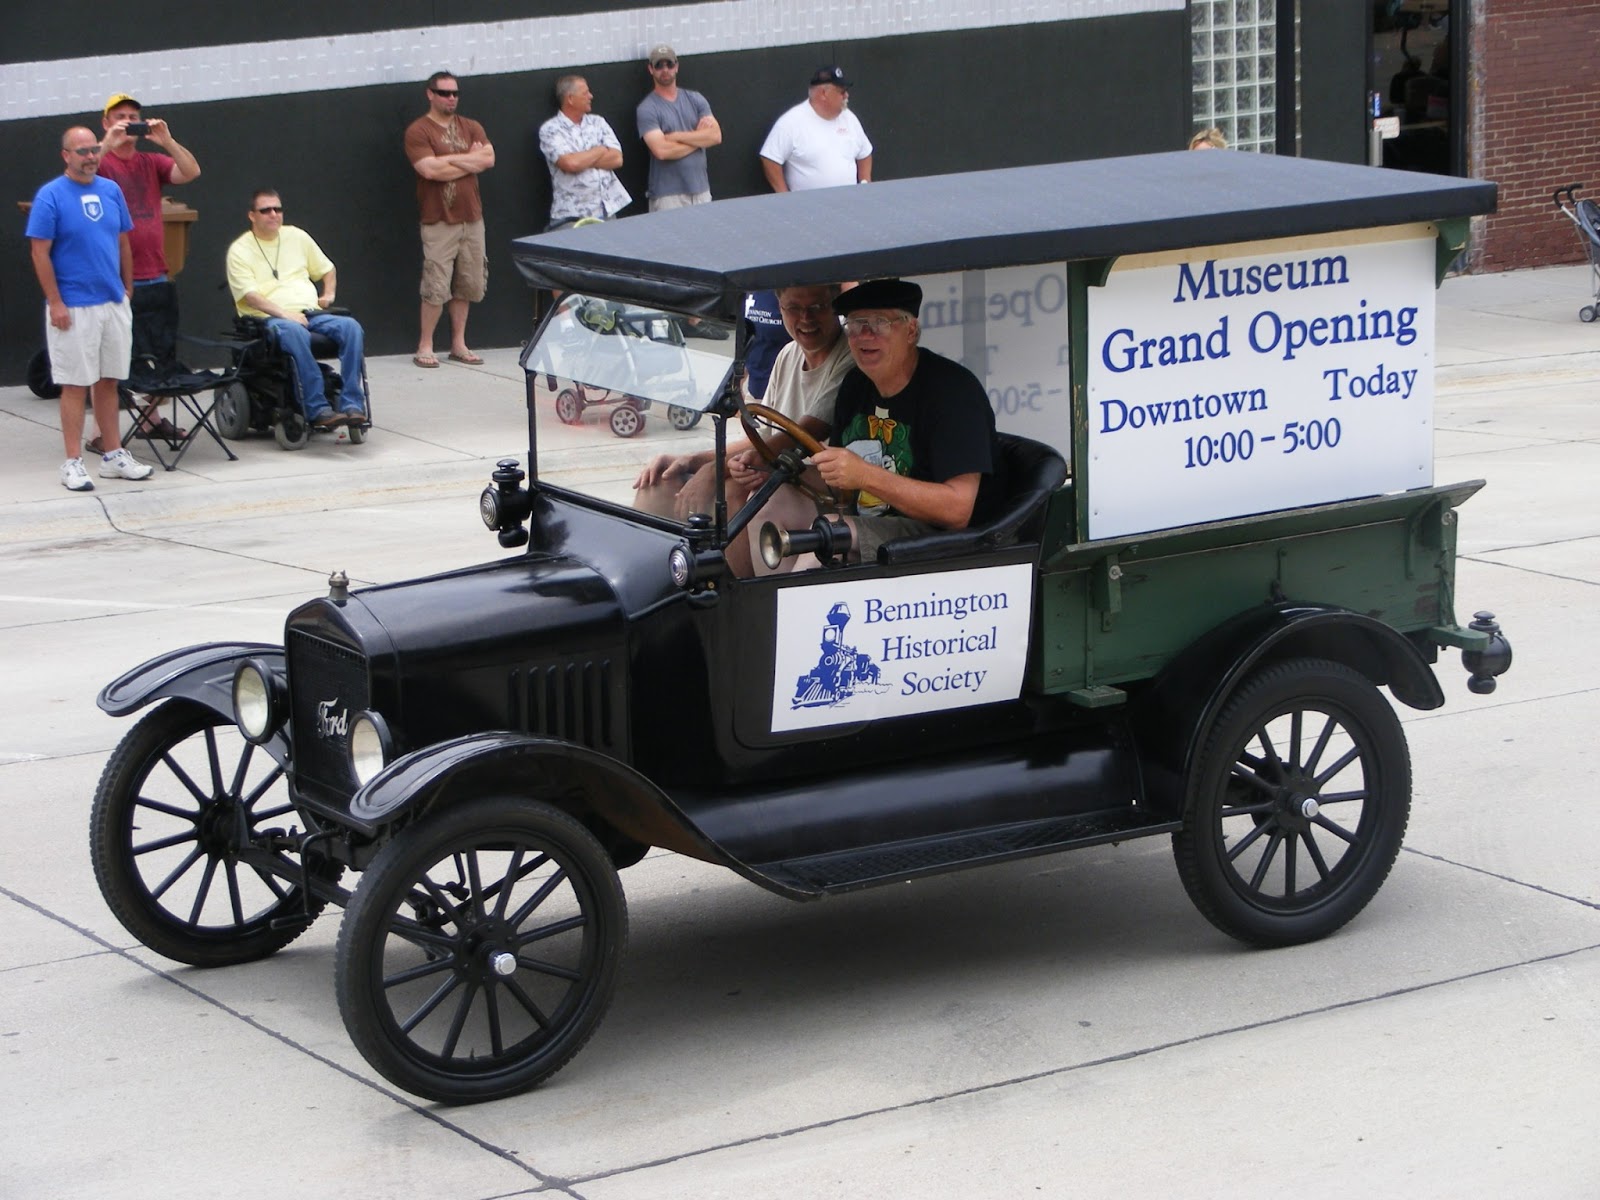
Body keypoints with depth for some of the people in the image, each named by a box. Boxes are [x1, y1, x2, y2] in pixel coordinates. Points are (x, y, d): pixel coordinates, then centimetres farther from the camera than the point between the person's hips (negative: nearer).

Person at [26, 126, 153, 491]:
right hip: (73, 308, -5)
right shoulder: (50, 196, -9)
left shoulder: (111, 190, 7)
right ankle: (73, 463, 4)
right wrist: (55, 303, -14)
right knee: (76, 384, -1)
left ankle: (113, 455, 20)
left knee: (108, 381, 12)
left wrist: (128, 288, 13)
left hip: (114, 303, 5)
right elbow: (40, 252, -10)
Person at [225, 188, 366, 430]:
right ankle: (317, 409, -43)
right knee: (295, 333, -41)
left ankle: (352, 404, -31)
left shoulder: (297, 236, 20)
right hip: (269, 319, -5)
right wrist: (285, 314, -20)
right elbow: (249, 295, -8)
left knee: (351, 326, -26)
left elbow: (327, 269, 31)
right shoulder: (240, 250, 4)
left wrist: (328, 294, 11)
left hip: (311, 313, 5)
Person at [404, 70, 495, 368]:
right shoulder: (418, 131, -5)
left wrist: (450, 159, -11)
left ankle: (459, 344, 17)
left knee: (466, 286, 8)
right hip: (439, 221, -5)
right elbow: (430, 170, -18)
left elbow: (488, 158, -3)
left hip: (472, 218, 5)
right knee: (436, 287, -8)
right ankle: (425, 346, 1)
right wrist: (469, 160, -8)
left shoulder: (471, 128, 12)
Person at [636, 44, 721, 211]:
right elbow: (662, 150, -17)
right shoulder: (646, 109, -4)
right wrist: (698, 137, -4)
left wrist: (677, 136, -11)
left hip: (701, 190, 4)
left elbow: (716, 136, -2)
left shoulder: (695, 99, 11)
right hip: (667, 196, -4)